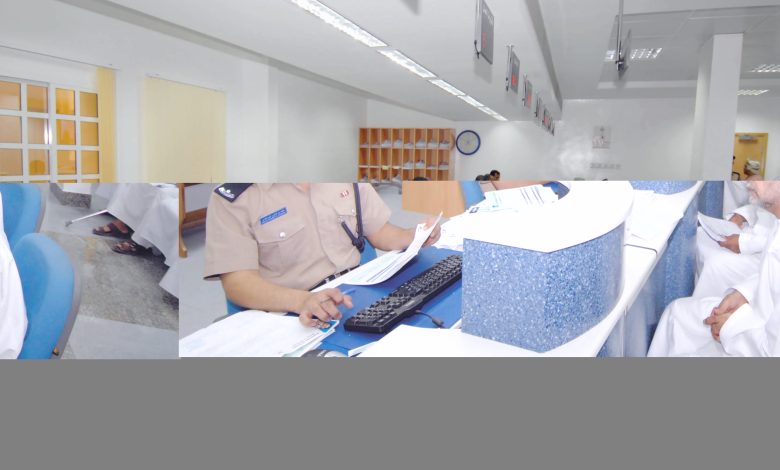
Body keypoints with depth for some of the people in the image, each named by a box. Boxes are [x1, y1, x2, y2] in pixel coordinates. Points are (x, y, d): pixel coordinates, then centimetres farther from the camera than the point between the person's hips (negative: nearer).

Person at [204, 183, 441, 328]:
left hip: (359, 291, 5)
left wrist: (416, 236, -6)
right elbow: (237, 282, -15)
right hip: (297, 318, -4)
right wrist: (303, 300, -32)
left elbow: (379, 232, 16)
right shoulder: (232, 199, -6)